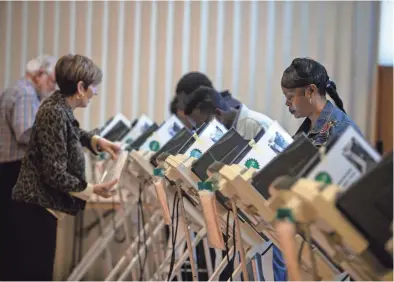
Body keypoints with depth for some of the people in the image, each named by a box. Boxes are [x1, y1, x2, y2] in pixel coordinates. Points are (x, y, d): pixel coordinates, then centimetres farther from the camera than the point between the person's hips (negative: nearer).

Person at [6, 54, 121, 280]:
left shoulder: (60, 107, 7)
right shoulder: (55, 114, -21)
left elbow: (71, 134, 34)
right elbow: (55, 174, -23)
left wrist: (96, 141, 18)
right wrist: (93, 190, -15)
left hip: (37, 206, 10)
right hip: (36, 208, -10)